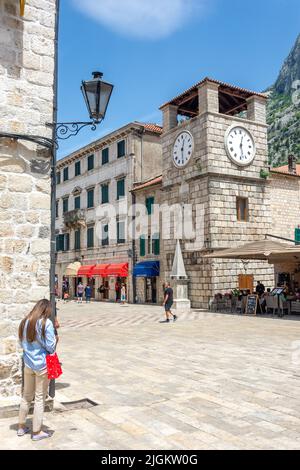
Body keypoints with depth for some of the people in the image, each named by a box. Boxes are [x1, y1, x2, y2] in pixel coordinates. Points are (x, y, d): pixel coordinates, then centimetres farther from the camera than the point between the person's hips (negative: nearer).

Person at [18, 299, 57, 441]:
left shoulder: (25, 322, 3)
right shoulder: (46, 323, -16)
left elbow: (22, 343, 14)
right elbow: (50, 347, -15)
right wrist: (56, 339, 3)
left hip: (28, 364, 6)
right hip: (42, 365, -6)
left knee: (26, 396, 19)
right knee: (40, 398, 6)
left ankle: (21, 427, 30)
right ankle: (37, 432, 16)